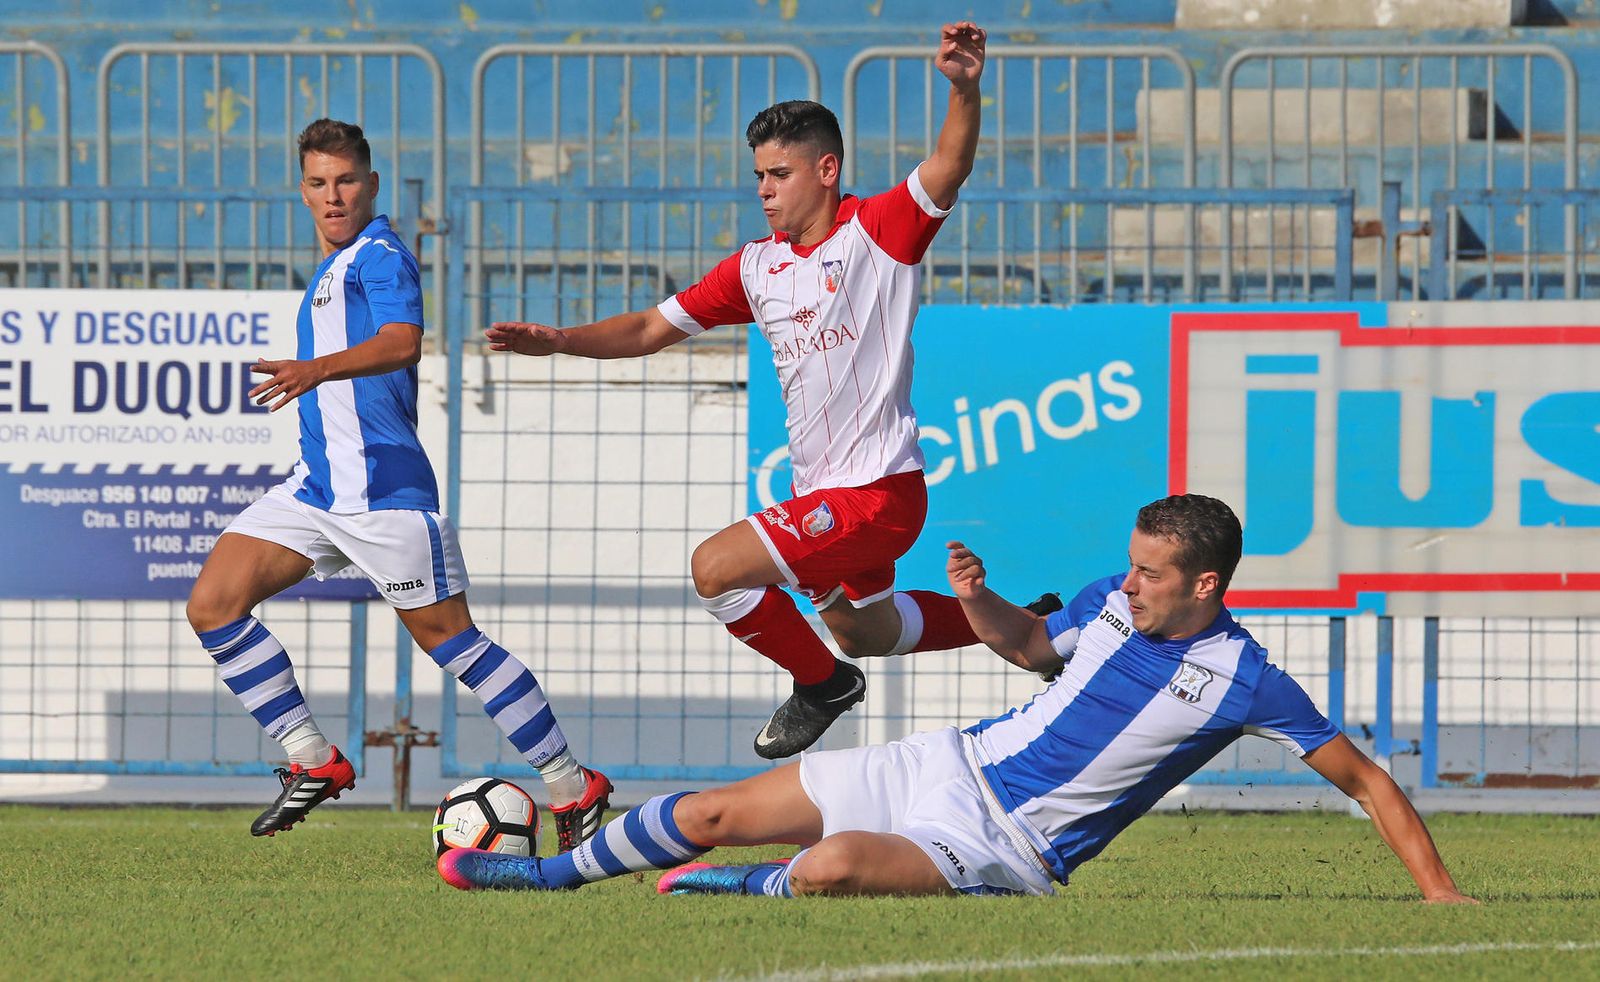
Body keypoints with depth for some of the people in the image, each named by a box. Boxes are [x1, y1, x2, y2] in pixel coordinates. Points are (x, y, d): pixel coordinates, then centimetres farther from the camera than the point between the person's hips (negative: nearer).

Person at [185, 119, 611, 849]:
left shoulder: (381, 256, -8)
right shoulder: (332, 269, 20)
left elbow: (402, 342, -27)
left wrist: (317, 370, -41)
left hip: (382, 487, -9)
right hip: (316, 484, 9)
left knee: (449, 639, -7)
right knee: (212, 606, -2)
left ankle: (574, 789, 2)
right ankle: (313, 762, 4)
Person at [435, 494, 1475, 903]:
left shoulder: (1243, 680, -16)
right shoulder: (1112, 600, 3)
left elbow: (1364, 778, -12)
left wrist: (1439, 888, -20)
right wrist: (980, 600, 0)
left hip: (1003, 848, -6)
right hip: (951, 767, 6)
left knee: (833, 866, -34)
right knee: (717, 814, 2)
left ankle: (731, 892, -3)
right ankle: (552, 870, 22)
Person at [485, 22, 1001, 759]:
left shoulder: (879, 230, -11)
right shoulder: (757, 267, 9)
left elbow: (948, 167, -27)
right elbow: (654, 328, 13)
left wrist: (964, 91, -47)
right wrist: (559, 340, -1)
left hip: (877, 491, -9)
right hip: (825, 491, 9)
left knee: (716, 569, -16)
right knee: (865, 633, 24)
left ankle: (822, 683, 6)